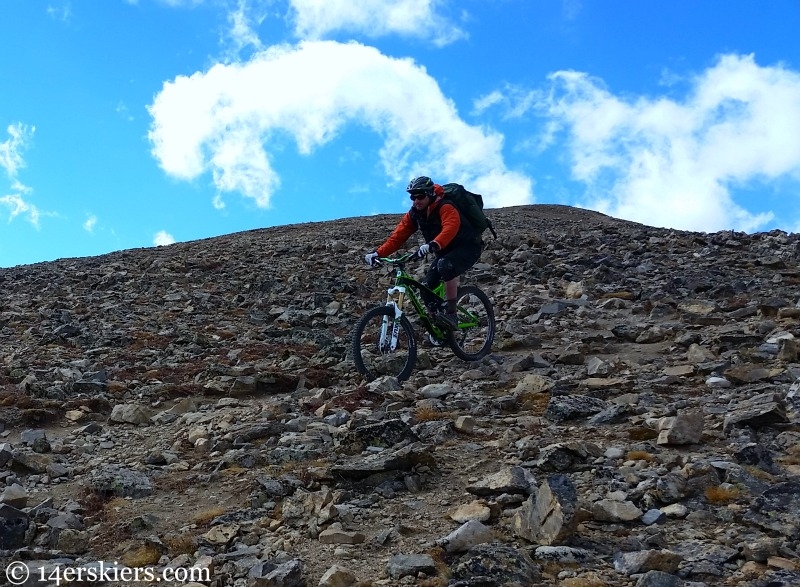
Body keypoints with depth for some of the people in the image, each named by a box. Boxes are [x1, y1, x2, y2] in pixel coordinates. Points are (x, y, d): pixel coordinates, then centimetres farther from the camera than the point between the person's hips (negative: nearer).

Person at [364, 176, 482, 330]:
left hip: (467, 247, -7)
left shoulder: (445, 207, -26)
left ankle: (451, 313, -27)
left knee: (445, 265, -37)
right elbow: (397, 236, -12)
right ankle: (438, 325, 10)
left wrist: (432, 245, -64)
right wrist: (377, 253, -27)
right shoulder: (413, 215, -6)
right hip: (445, 252, 8)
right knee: (426, 288, -8)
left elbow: (450, 228, -46)